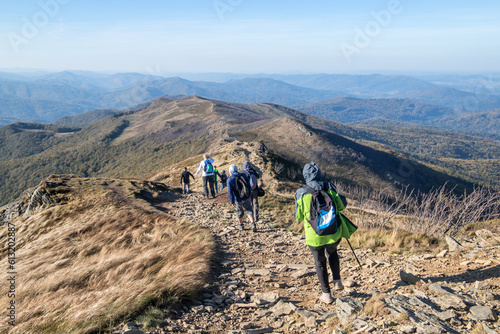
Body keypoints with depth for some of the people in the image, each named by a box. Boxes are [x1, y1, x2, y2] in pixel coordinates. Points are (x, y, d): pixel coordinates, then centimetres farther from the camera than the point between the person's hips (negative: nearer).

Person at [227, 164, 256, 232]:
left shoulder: (229, 180, -12)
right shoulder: (243, 175, -3)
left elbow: (230, 192, -16)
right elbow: (248, 185, 6)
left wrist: (232, 202, -12)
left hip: (238, 200, -1)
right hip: (246, 198, 1)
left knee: (239, 212, 18)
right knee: (249, 211, 7)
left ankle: (241, 225, 33)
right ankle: (253, 224, -12)